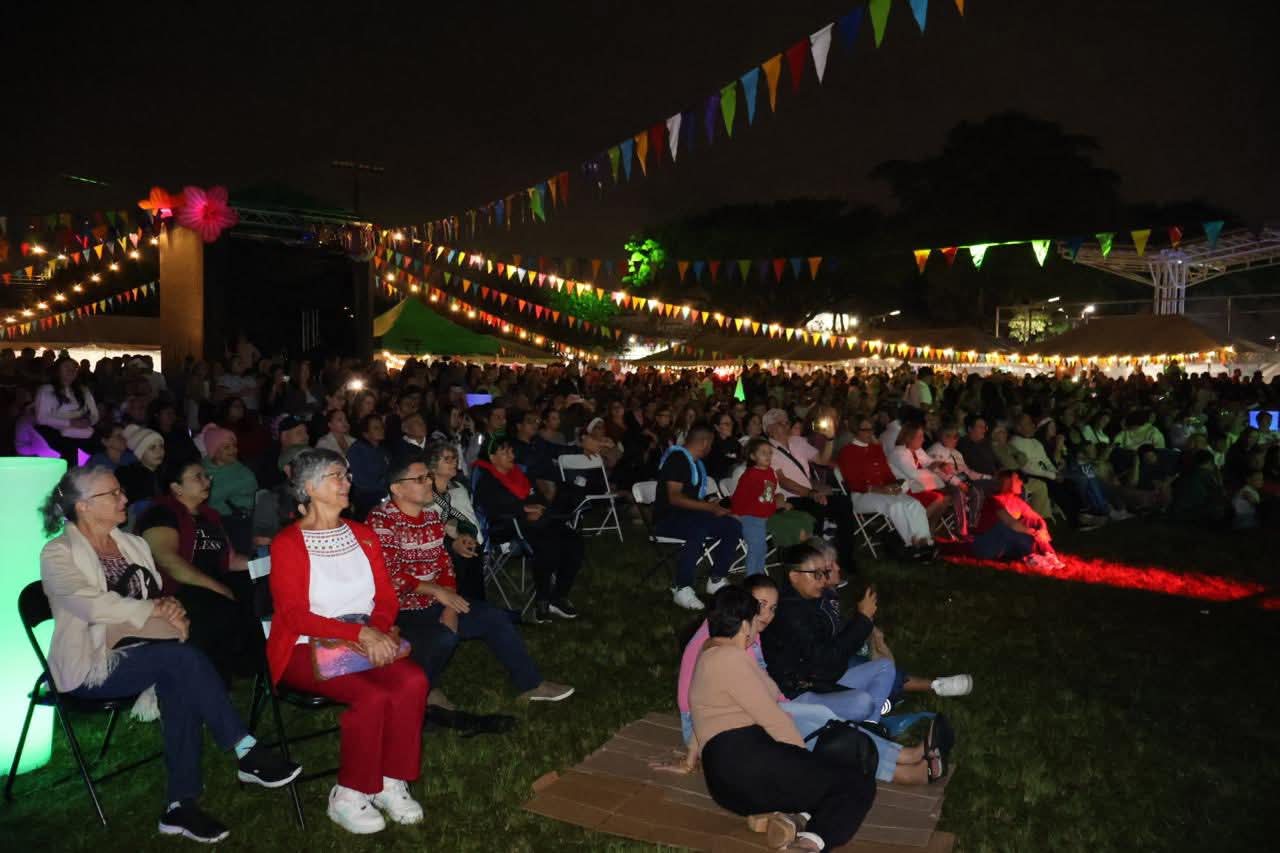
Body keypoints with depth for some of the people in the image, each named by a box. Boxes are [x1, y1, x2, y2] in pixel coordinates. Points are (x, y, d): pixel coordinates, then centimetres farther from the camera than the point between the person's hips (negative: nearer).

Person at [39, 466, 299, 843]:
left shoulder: (133, 544, 14)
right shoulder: (58, 554, -5)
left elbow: (159, 599, 13)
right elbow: (93, 605, -22)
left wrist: (171, 611, -10)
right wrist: (154, 608, -18)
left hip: (143, 653, 6)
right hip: (94, 664, -5)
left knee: (180, 684, -29)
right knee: (184, 658, -31)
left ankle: (181, 804, -22)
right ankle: (246, 753, -25)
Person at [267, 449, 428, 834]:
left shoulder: (363, 535, 12)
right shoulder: (287, 543, -6)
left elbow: (386, 598, 10)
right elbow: (295, 615, -14)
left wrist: (377, 630, -14)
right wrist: (359, 632, -25)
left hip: (366, 641, 5)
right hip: (307, 647, -5)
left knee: (413, 681, -25)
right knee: (372, 696, -31)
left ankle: (392, 782, -10)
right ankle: (349, 796, -11)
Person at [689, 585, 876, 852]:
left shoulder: (709, 658, 26)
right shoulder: (730, 658, -6)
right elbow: (772, 717, -9)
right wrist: (806, 759, 0)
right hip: (744, 757, -10)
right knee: (859, 787, -9)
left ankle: (791, 818, -15)